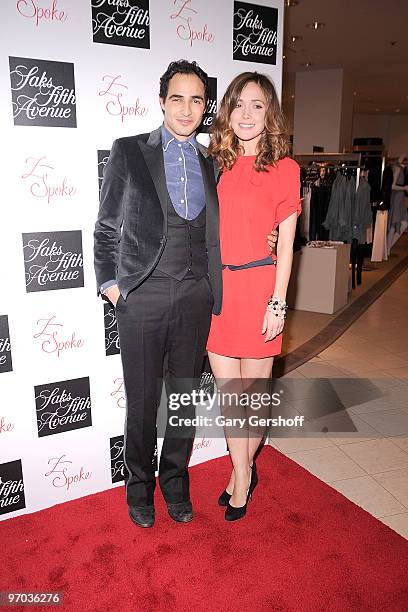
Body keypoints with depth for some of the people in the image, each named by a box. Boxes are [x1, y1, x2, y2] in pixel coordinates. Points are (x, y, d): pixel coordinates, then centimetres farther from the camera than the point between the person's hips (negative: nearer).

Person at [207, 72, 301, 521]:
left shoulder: (284, 168, -1)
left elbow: (285, 244, -2)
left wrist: (277, 303, -7)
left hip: (258, 287, -3)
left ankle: (242, 468, 34)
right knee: (228, 392, 9)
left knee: (255, 391, 10)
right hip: (216, 287, 3)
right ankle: (243, 473, 30)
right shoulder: (215, 164, 9)